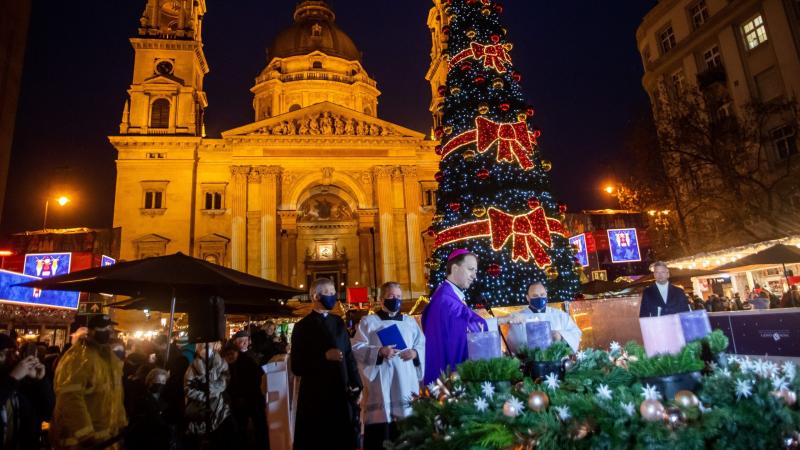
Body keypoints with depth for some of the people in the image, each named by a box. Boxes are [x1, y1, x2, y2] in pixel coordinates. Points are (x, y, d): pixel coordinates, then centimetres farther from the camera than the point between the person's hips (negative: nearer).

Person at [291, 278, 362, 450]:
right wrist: (325, 356, -18)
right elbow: (296, 367, -9)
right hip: (315, 397, -4)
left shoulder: (338, 322, 10)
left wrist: (356, 385, 4)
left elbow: (349, 355, 12)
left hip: (342, 395, 4)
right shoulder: (303, 326, -5)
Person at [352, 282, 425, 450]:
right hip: (380, 386, -3)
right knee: (380, 435, -3)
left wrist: (415, 352, -6)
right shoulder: (368, 321, 6)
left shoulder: (410, 321, 17)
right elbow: (357, 348, -3)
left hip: (406, 384, 4)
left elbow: (423, 345, 15)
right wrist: (379, 352, -17)